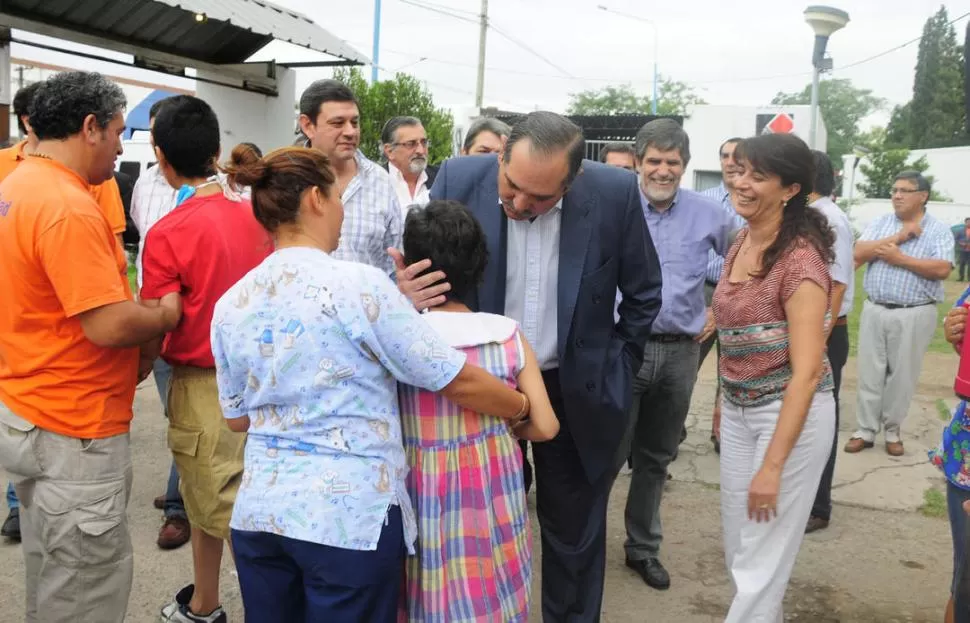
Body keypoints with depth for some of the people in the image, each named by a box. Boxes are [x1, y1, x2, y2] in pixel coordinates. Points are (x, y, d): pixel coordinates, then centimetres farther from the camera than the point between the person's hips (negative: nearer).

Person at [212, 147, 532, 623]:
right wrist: (523, 408, 7)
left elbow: (236, 418, 14)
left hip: (258, 510, 5)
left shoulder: (230, 304, 3)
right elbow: (457, 382, -10)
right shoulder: (359, 284, -15)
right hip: (351, 515, -5)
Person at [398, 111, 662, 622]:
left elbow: (643, 294, 1)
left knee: (574, 534, 15)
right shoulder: (459, 179, -15)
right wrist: (410, 293, -27)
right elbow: (420, 273, -5)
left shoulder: (615, 192, -14)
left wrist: (615, 375, 0)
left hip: (576, 389, 0)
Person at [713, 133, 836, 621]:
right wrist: (726, 398, 16)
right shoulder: (741, 242, 4)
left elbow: (806, 371, -23)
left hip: (790, 412, -8)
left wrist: (772, 465, -23)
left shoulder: (800, 259, -20)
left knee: (763, 558, 4)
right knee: (738, 544, 18)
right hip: (738, 409, 8)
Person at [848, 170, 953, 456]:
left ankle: (892, 429, 23)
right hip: (875, 310, 2)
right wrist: (898, 236, -13)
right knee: (870, 373, 6)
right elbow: (858, 254, -8)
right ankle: (866, 430, 16)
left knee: (902, 375, 7)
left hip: (914, 315, -2)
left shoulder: (939, 231, -1)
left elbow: (942, 269, -14)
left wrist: (900, 258, -14)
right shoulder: (879, 224, 7)